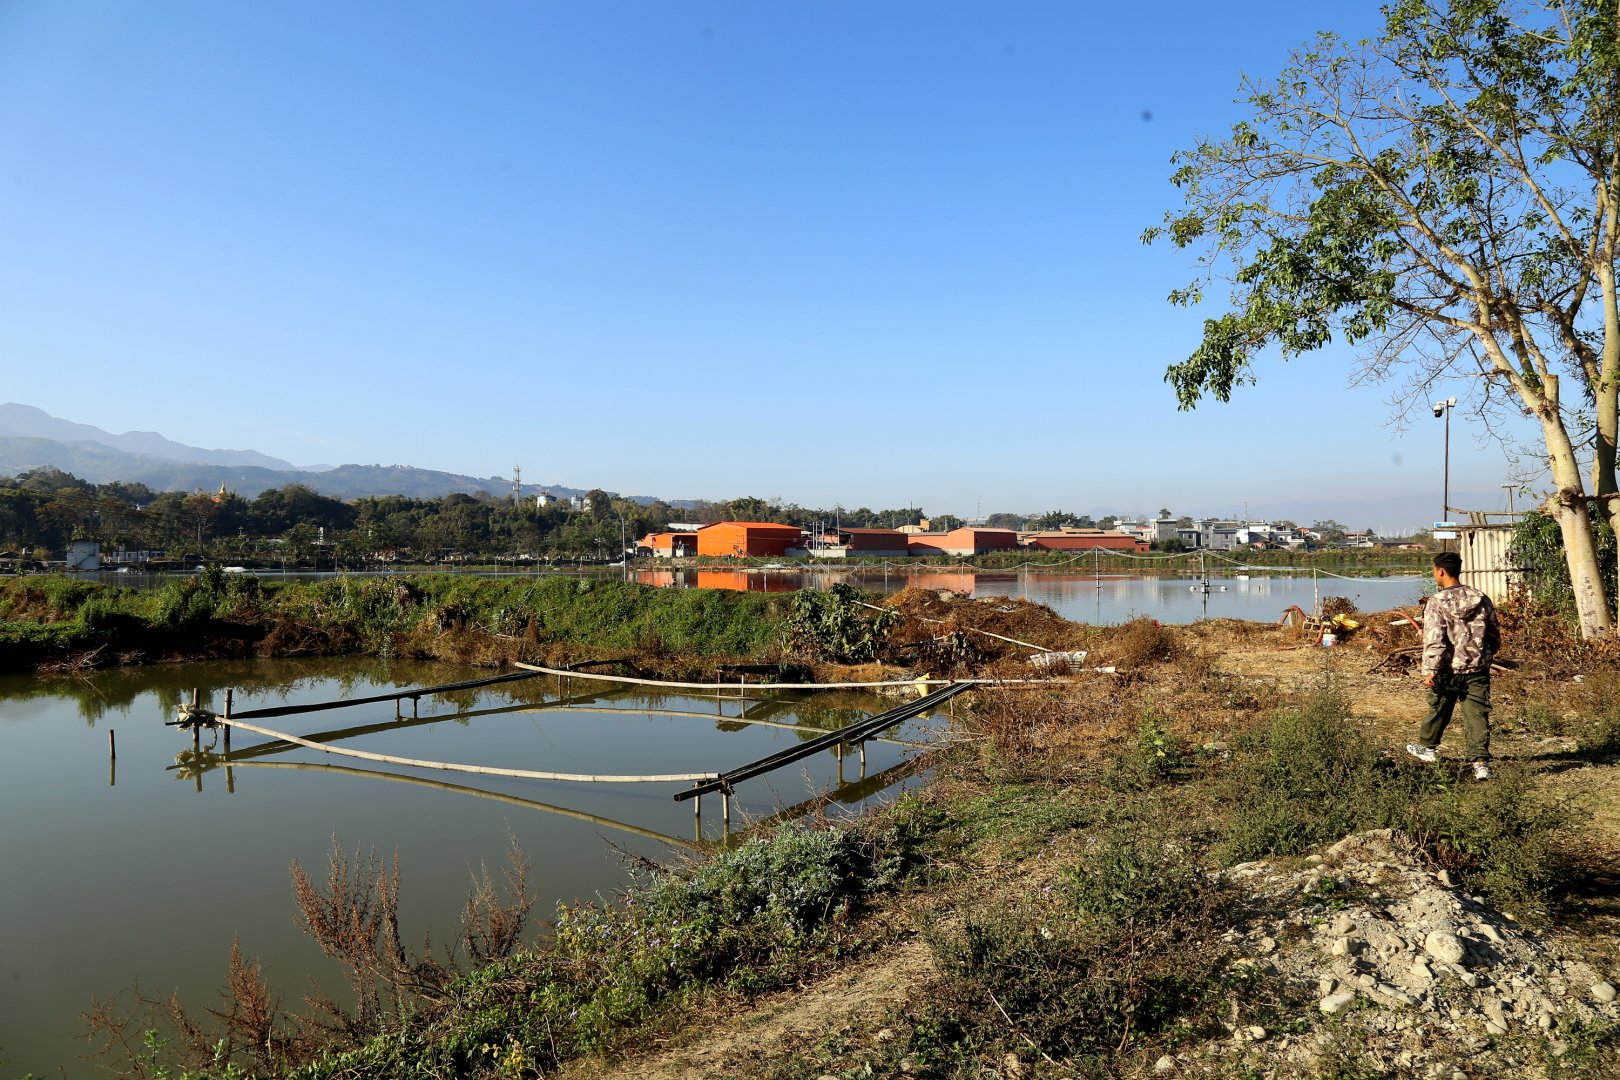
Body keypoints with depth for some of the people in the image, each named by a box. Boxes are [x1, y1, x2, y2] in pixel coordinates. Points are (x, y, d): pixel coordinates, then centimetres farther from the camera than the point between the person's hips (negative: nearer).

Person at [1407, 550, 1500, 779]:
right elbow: (1495, 637, 13)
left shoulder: (1437, 602, -12)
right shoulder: (1481, 599, 4)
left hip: (1448, 670, -3)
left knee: (1438, 709, 16)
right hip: (1478, 670, 3)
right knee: (1477, 715, 2)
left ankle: (1427, 747, 37)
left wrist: (1429, 670, -21)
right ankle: (1480, 762, -8)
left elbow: (1433, 640, -20)